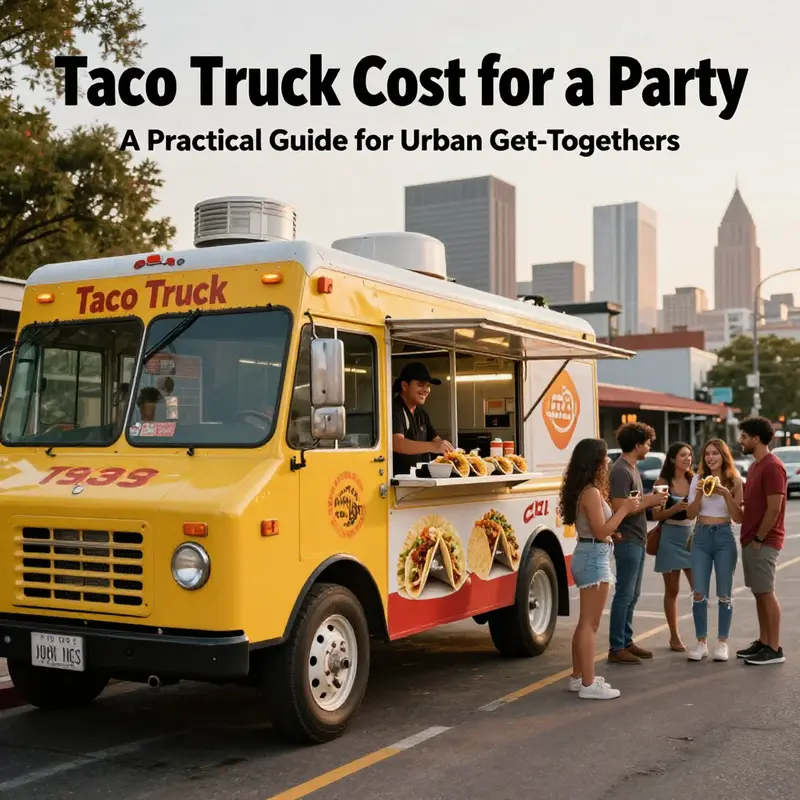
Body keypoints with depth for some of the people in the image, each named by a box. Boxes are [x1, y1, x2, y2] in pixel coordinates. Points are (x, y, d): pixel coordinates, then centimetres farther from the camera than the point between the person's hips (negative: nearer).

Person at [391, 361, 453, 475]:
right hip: (399, 478, -7)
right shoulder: (393, 410, -8)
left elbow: (436, 440, 16)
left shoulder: (422, 414, 19)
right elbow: (397, 444, -23)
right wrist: (433, 447, -34)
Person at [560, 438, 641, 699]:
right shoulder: (592, 492, -18)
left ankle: (578, 677, 26)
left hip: (587, 556, 11)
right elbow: (601, 531, -20)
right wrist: (624, 509, -13)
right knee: (590, 623, -6)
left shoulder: (583, 490, 11)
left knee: (585, 622, 17)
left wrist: (623, 509, 13)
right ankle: (588, 684, -2)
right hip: (594, 558, -11)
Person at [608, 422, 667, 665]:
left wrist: (650, 501, 4)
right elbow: (619, 509, -24)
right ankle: (616, 648, 1)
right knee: (624, 595, -5)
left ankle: (627, 642, 22)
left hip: (637, 540, 10)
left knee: (632, 595, 15)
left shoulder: (632, 469, 14)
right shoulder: (621, 471, -17)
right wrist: (648, 502, -15)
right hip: (628, 541, -10)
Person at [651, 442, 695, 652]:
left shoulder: (694, 480, 6)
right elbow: (656, 515, -6)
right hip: (670, 537, -3)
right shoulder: (662, 483, -4)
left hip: (691, 535, 3)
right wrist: (675, 508, -22)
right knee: (672, 590, 6)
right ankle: (674, 637, 16)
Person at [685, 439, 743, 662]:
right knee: (699, 593, 0)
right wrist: (699, 494, -15)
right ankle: (701, 642, 9)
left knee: (724, 593, 4)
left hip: (724, 537, -2)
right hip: (701, 537, 2)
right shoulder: (698, 479, 4)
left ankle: (722, 643, 13)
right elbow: (690, 514, 2)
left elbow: (738, 518, -5)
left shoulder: (734, 481, -1)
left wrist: (726, 494, -18)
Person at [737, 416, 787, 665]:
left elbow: (774, 508, -20)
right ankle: (763, 642, 19)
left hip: (763, 541, -9)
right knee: (759, 593, 12)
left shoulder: (772, 467, -16)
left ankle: (775, 649, 0)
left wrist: (759, 539, -16)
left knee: (766, 593, -5)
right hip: (751, 540, 9)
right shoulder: (756, 466, 15)